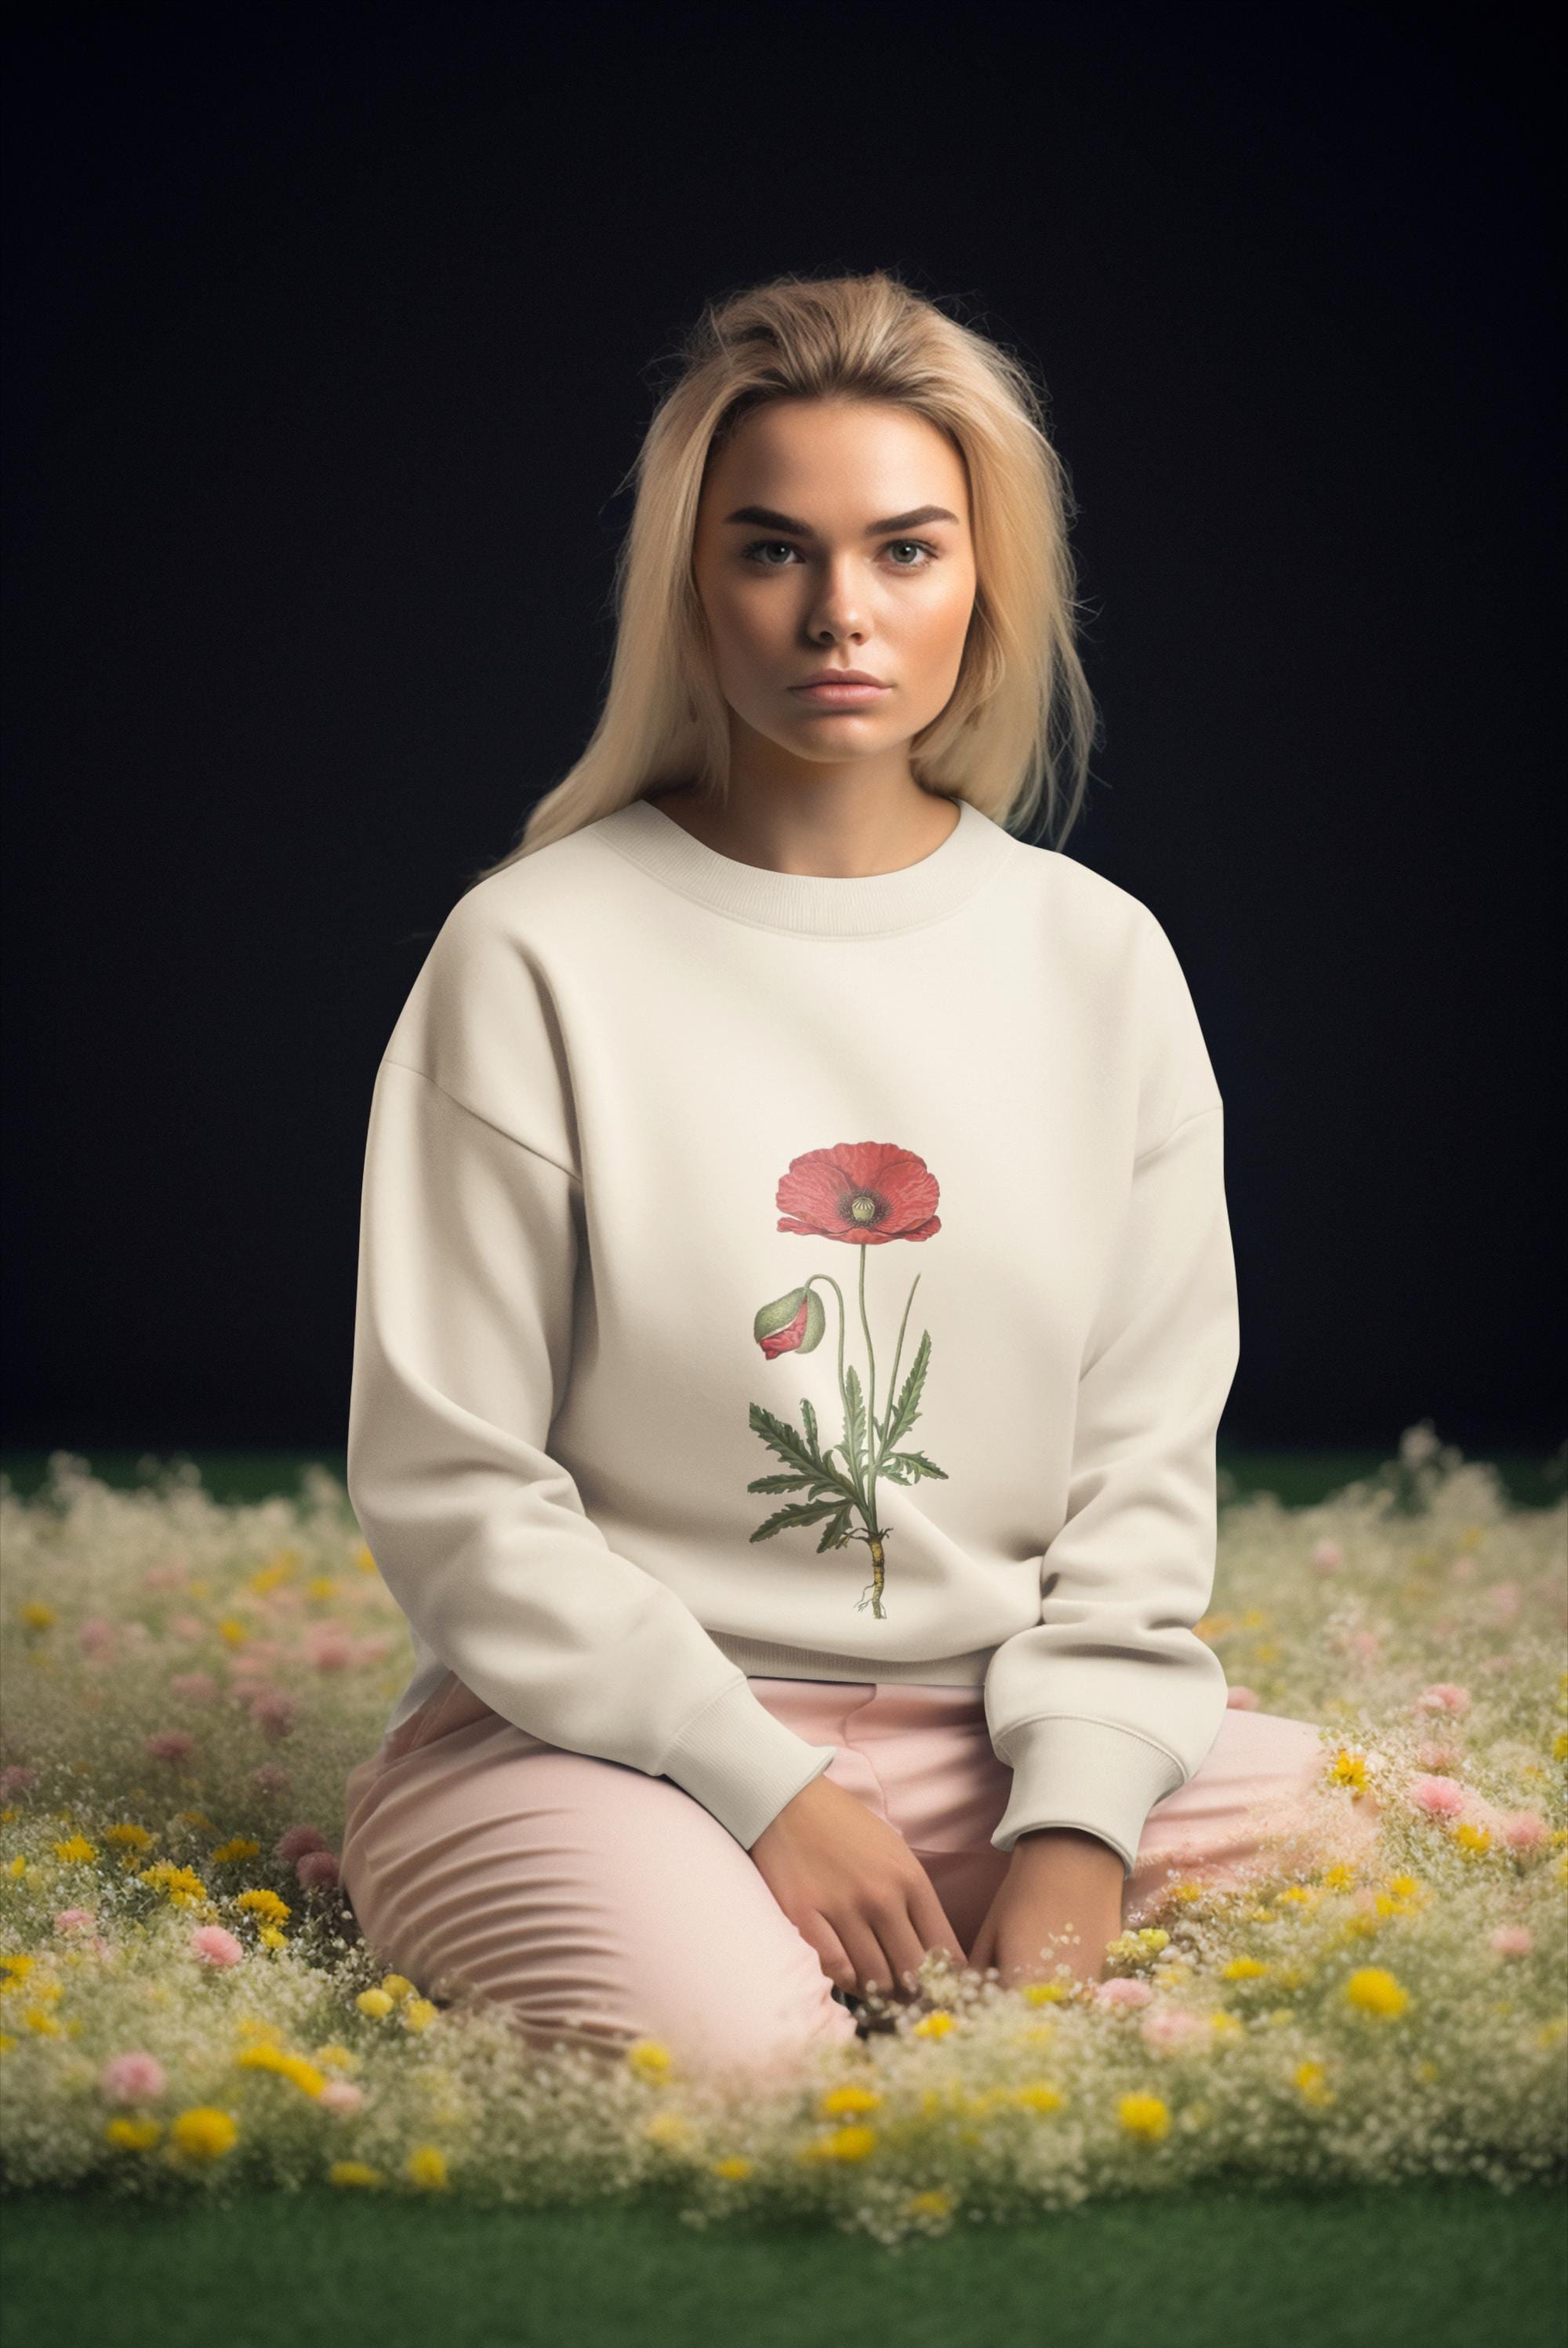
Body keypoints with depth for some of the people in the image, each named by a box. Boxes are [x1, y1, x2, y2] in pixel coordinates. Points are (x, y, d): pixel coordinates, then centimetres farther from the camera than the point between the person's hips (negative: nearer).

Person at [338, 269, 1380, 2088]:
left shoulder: (1102, 961, 5)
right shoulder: (536, 954, -7)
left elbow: (1144, 1461, 5)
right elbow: (448, 1483, -8)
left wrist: (1074, 1821, -9)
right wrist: (762, 1783, -14)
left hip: (993, 1731, 5)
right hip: (616, 1729, -4)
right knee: (731, 2058, -34)